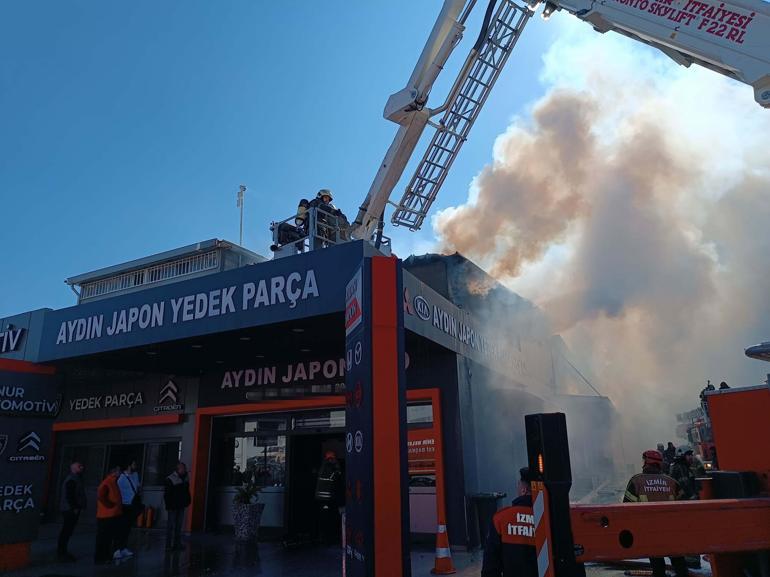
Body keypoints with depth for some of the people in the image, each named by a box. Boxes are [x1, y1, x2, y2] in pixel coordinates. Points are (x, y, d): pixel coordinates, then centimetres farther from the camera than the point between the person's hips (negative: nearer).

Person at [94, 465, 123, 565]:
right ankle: (99, 558, 7)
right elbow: (100, 497, -27)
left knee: (109, 537, 15)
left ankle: (107, 556, 22)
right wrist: (110, 506, -20)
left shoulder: (114, 483, 14)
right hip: (106, 516, -9)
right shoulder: (106, 483, -15)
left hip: (114, 515, 9)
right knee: (103, 538, -1)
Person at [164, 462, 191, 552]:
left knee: (179, 525, 11)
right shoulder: (170, 479, -10)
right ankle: (168, 545, 4)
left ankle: (177, 544, 17)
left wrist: (187, 501, 7)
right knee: (171, 526, -2)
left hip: (181, 506, 7)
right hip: (173, 507, -7)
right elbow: (167, 494, -11)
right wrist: (169, 505, -15)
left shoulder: (184, 479, 10)